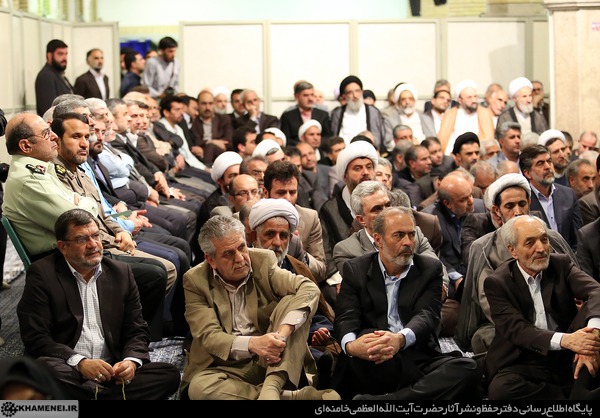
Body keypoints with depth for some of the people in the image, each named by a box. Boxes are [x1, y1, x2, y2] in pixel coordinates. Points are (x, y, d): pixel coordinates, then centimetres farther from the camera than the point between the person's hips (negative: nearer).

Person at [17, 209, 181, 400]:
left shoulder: (121, 273, 13)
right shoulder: (42, 274, 0)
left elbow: (137, 331, 14)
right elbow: (35, 338, -7)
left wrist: (131, 361, -9)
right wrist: (80, 362, -21)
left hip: (112, 371, 4)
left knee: (169, 374, -21)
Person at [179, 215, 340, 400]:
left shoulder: (263, 261, -1)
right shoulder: (196, 281, -4)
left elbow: (309, 288, -14)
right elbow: (208, 336, -13)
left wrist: (284, 331, -33)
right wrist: (252, 344, -34)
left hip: (274, 363, 1)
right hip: (228, 367, -1)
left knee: (292, 301, -18)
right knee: (199, 387, -34)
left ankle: (271, 388, -36)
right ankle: (295, 396, -33)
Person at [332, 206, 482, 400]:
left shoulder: (430, 268, 11)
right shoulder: (355, 269, 11)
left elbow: (427, 315, -4)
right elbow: (346, 317, -2)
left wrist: (400, 339, -29)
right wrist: (351, 345, -28)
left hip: (419, 359, 2)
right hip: (376, 363, -2)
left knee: (468, 369, -29)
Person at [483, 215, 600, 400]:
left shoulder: (562, 265, 4)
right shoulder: (497, 283, -3)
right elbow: (515, 329, -15)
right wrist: (564, 340, -33)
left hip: (568, 359, 2)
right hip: (525, 363, -2)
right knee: (500, 389, -33)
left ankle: (579, 392, -23)